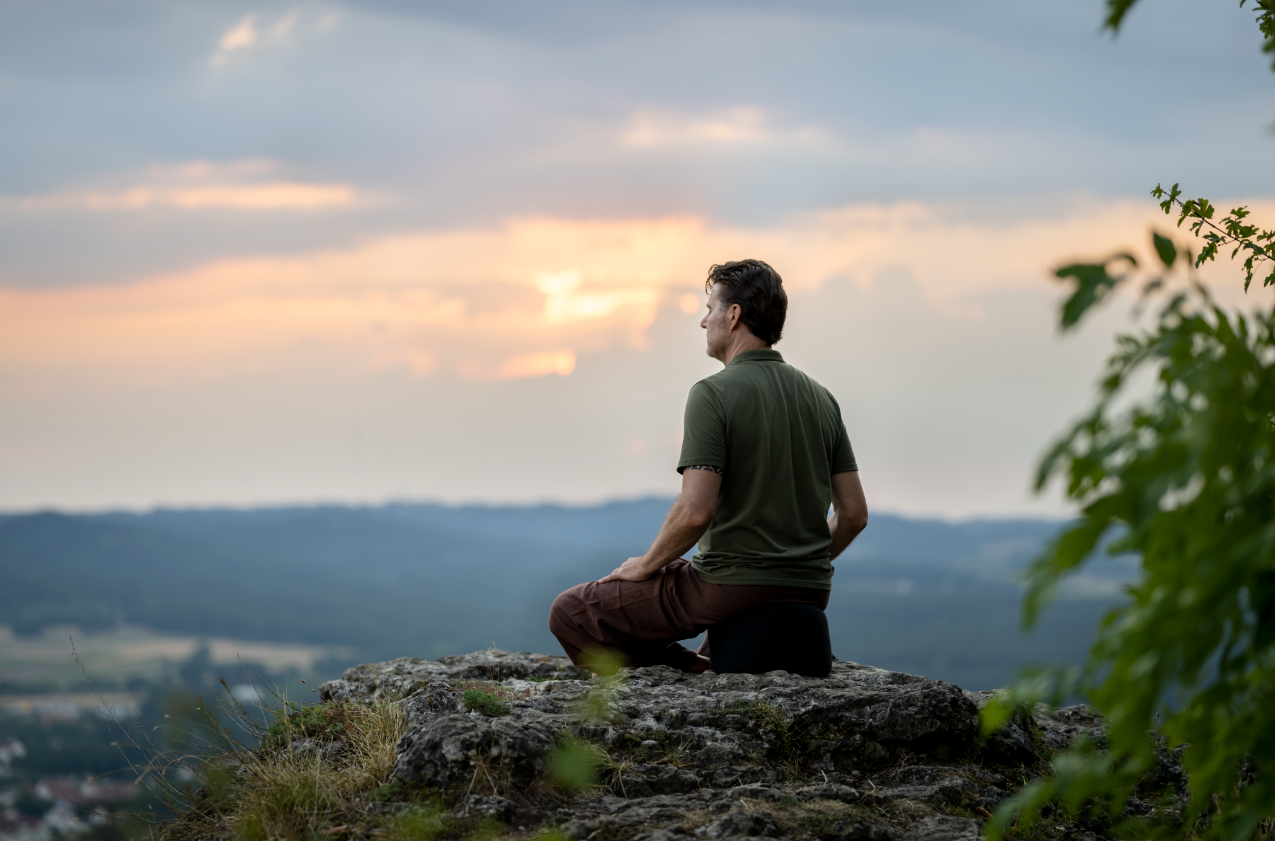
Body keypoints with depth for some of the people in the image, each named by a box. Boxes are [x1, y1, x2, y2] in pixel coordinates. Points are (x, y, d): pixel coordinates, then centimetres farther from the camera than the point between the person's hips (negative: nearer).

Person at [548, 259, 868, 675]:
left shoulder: (713, 394, -14)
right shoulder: (821, 398, 7)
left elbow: (695, 512, -23)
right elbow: (854, 513, 8)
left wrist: (645, 566, -6)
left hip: (732, 589, -8)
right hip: (809, 594, 8)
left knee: (570, 613, 5)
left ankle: (691, 672, -5)